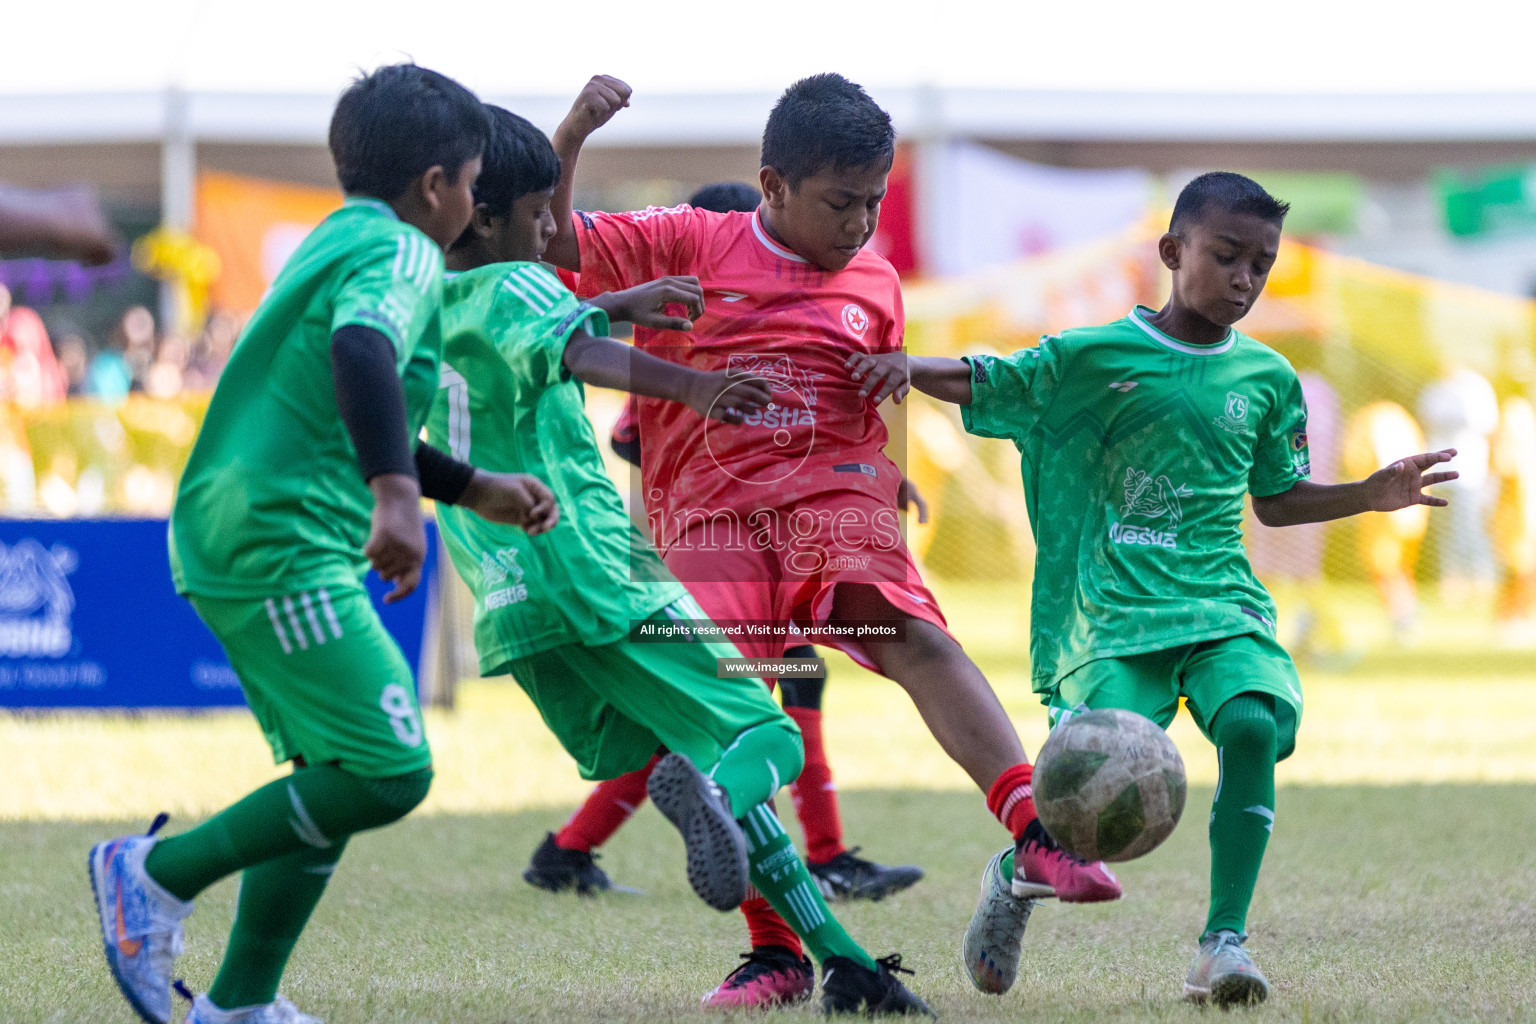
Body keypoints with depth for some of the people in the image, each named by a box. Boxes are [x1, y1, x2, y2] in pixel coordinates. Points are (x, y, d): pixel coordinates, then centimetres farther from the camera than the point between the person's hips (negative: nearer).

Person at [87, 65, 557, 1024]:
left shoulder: (340, 240, 22)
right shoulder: (400, 251, -8)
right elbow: (359, 348, -31)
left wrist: (473, 487, 37)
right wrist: (398, 496, -41)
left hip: (237, 539, 10)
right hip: (282, 543, -10)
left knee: (336, 774, 14)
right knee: (390, 772, -13)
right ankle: (162, 873, -6)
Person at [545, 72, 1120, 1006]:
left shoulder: (876, 283, 18)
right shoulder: (690, 246, 8)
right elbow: (551, 243, 5)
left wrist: (900, 376, 9)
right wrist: (572, 138, -10)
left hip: (834, 491, 1)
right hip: (710, 510, -1)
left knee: (912, 633, -25)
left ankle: (1037, 841, -39)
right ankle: (774, 950, -7)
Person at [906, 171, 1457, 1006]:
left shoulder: (1267, 378, 11)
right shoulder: (1089, 358, -1)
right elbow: (971, 384, 2)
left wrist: (1370, 496, 11)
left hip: (1224, 604, 3)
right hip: (1115, 612, -3)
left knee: (1254, 725, -28)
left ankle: (1223, 942, -20)